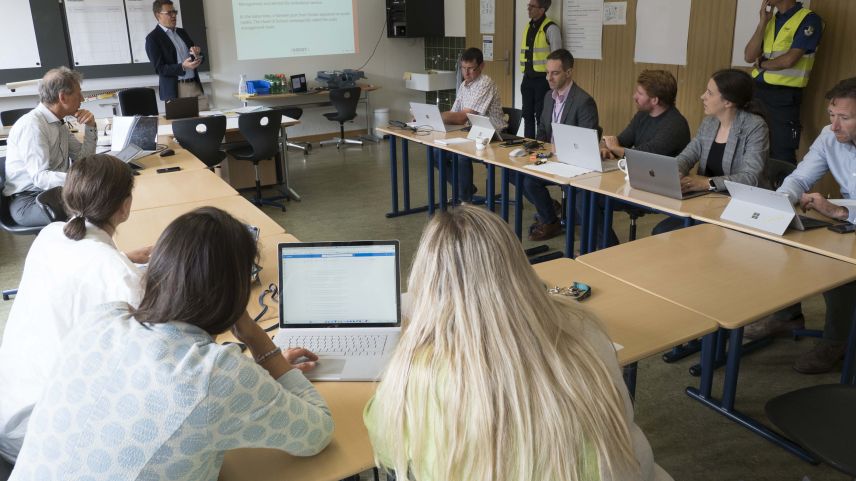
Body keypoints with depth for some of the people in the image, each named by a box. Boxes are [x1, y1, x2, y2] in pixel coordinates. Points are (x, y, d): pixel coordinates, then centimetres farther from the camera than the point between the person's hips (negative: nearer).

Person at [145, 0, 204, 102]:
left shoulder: (182, 32, 16)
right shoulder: (153, 38, -3)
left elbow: (199, 59, 17)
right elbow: (159, 68, -9)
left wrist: (197, 54, -7)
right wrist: (182, 67, -23)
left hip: (195, 85, 6)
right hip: (175, 90, -5)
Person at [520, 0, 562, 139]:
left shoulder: (551, 28, -10)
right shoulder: (527, 27, 12)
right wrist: (525, 76, 15)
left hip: (543, 79, -7)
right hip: (528, 78, 7)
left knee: (541, 116, -2)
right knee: (527, 114, 13)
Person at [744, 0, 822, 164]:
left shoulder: (809, 20, -6)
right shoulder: (769, 20, 14)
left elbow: (789, 60, -15)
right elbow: (749, 56, 4)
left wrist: (762, 63, 1)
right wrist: (762, 22, -2)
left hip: (784, 97, -6)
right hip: (757, 91, 6)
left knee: (781, 155, 0)